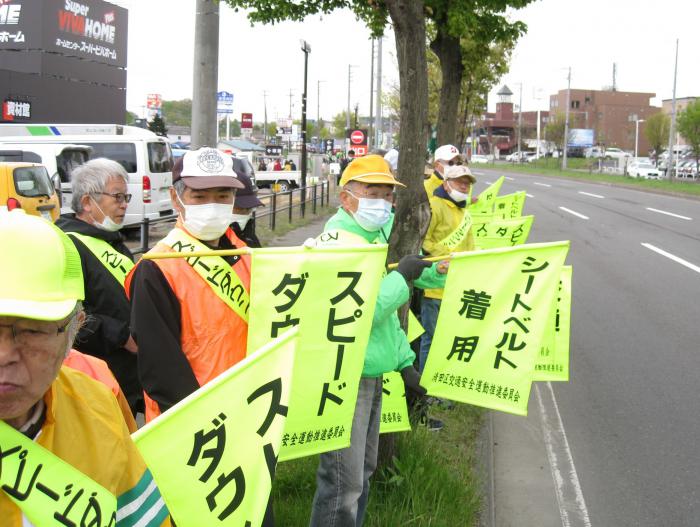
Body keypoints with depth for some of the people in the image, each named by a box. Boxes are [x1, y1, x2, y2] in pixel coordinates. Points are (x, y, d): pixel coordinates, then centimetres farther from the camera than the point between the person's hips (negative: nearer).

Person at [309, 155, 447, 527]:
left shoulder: (376, 236, 11)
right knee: (344, 482, -6)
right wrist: (402, 276, -19)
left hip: (372, 375, 10)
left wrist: (404, 360, 16)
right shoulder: (337, 243, -18)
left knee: (362, 472, 20)